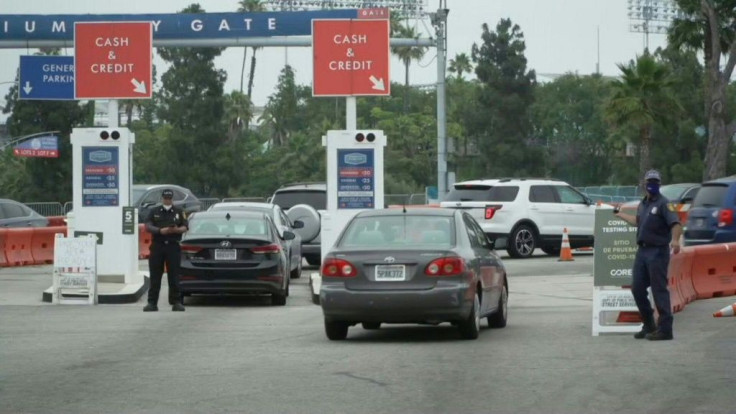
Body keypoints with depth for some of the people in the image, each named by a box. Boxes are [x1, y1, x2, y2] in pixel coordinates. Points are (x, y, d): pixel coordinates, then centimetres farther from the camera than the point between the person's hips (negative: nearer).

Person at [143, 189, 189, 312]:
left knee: (174, 276, -2)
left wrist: (176, 230, -15)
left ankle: (176, 302, 1)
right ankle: (152, 303, 1)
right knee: (155, 276, -1)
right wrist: (160, 231, -14)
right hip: (157, 246, 1)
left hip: (173, 246, 0)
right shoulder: (154, 212, 12)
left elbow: (185, 227, 6)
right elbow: (148, 226, 3)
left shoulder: (179, 212, 12)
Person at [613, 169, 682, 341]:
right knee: (637, 288, 10)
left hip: (658, 251, -8)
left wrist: (675, 240, -41)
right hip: (642, 251, 8)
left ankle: (665, 329, -5)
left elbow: (675, 224, -22)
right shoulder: (643, 203, 17)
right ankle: (649, 325, 23)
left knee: (659, 289, -8)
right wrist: (619, 214, 48)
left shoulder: (663, 203, -8)